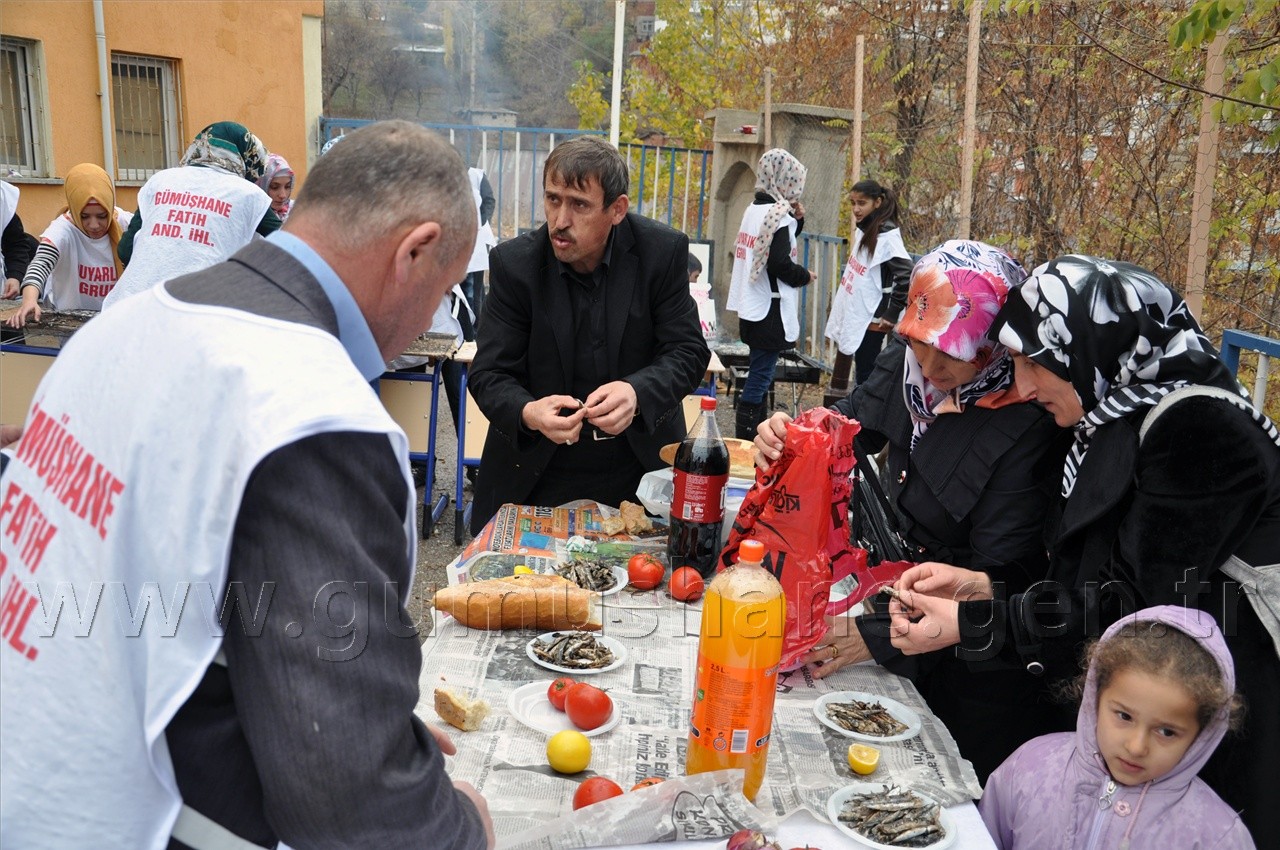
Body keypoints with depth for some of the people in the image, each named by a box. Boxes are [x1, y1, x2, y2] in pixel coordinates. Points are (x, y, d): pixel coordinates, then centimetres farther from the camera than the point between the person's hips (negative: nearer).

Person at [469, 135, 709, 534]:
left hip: (641, 469, 0)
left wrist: (637, 393, -31)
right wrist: (528, 413, -33)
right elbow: (489, 374, -10)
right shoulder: (513, 262, -11)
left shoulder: (663, 251, -11)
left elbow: (688, 351, -10)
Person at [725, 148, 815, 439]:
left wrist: (796, 219, 7)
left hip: (752, 308, 9)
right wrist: (805, 276, -4)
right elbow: (780, 264, -20)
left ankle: (757, 432, 26)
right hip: (770, 309, -9)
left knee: (759, 374, 17)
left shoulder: (755, 209, 11)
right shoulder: (778, 215, -15)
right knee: (760, 375, -6)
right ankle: (744, 441, -3)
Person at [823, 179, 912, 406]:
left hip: (869, 322, -9)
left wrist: (891, 315, -19)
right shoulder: (863, 230, 10)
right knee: (839, 376, 17)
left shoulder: (887, 236, -17)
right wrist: (838, 300, 15)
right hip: (849, 316, 9)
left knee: (865, 378, -4)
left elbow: (907, 277, -24)